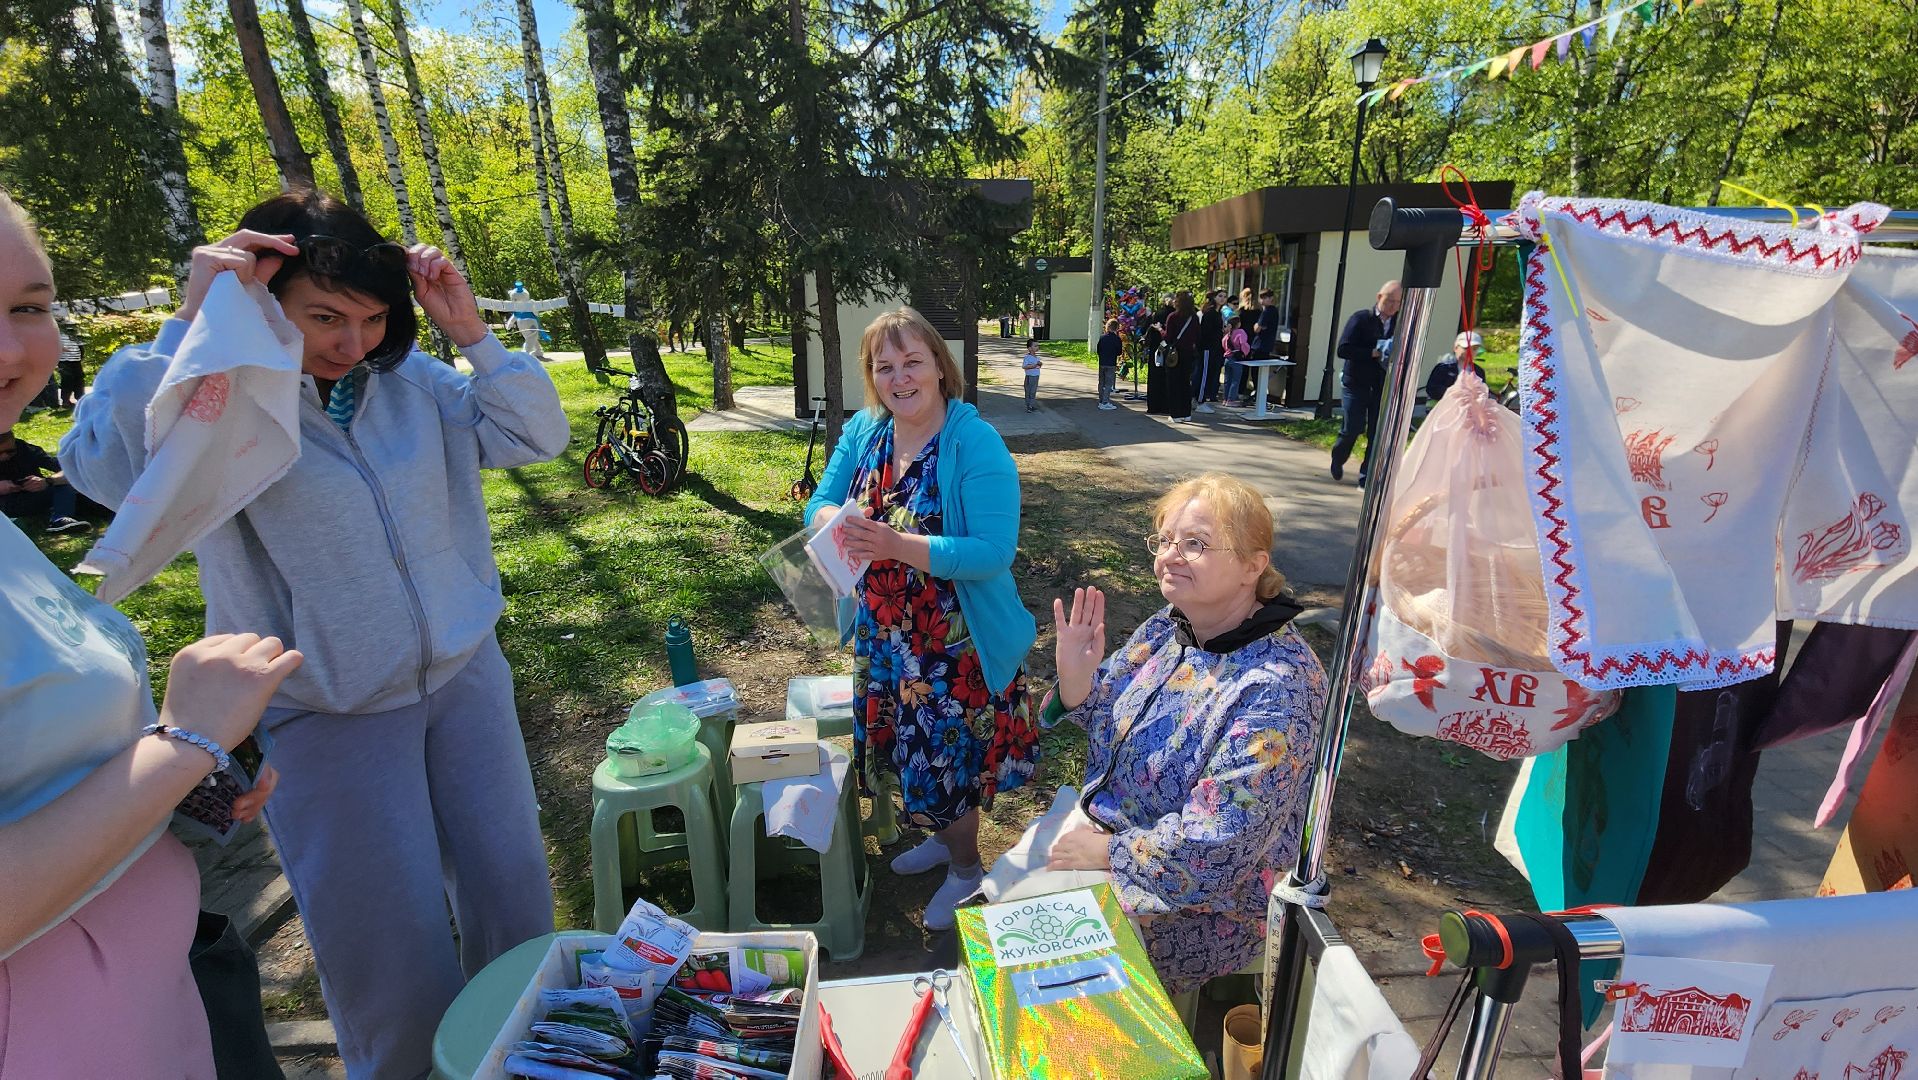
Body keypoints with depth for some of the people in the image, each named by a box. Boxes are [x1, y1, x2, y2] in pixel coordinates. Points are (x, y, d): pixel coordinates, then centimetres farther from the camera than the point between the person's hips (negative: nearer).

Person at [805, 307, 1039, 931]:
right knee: (912, 751, 23)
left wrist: (897, 544, -36)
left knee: (948, 758, 10)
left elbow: (995, 551, -28)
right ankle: (944, 837, 52)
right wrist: (835, 521, -24)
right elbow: (820, 503, 0)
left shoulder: (976, 444, -22)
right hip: (883, 634, 7)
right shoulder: (863, 432, -1)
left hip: (957, 642, -6)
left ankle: (966, 869, 39)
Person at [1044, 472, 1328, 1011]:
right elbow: (1105, 727, 2)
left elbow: (1217, 843, -29)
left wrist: (1105, 852, -18)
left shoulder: (1276, 685, -29)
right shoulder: (1168, 626, -6)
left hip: (1206, 906, -6)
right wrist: (1075, 676, -20)